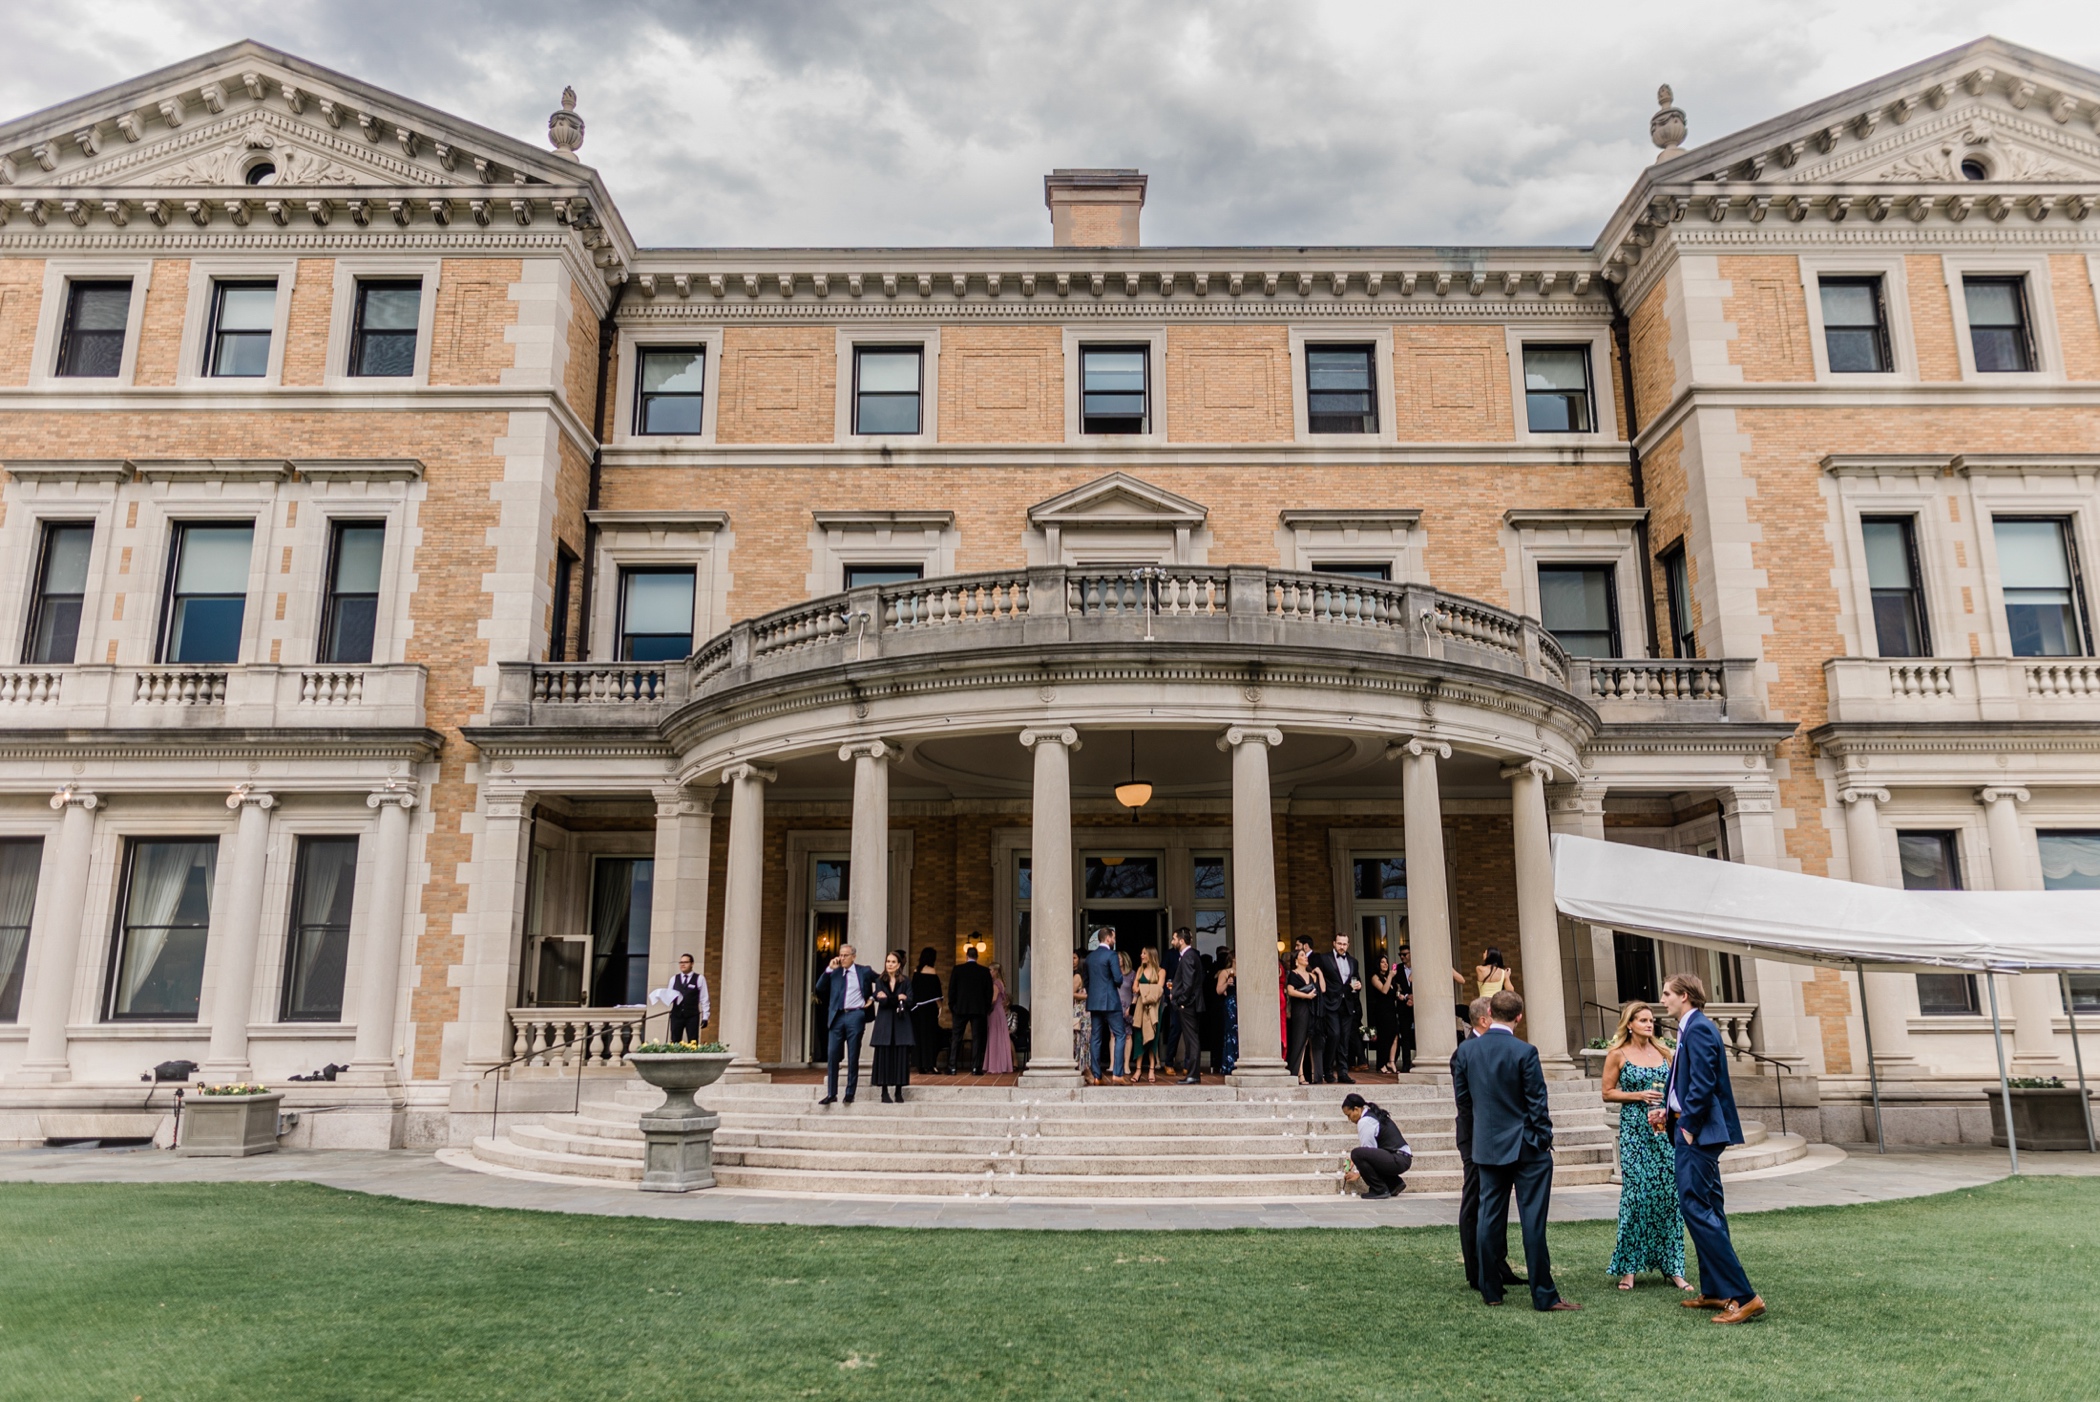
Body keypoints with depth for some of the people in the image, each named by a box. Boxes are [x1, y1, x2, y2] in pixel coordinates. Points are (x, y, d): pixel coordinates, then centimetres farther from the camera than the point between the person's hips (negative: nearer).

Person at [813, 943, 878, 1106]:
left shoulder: (864, 971, 5)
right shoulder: (834, 972, 11)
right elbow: (819, 989, 1)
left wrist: (872, 997, 4)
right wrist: (829, 969, -5)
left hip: (855, 1016, -2)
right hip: (836, 1017, 2)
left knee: (853, 1057, 1)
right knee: (832, 1055, -2)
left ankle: (850, 1093, 8)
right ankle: (831, 1094, 3)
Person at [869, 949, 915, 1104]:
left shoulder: (906, 982, 7)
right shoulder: (880, 981, 7)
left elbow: (909, 1002, -6)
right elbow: (880, 999, -9)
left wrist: (888, 999, -17)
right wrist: (898, 998, -21)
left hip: (901, 1024, 0)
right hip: (884, 1024, 0)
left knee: (900, 1057, -3)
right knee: (884, 1057, -4)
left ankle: (899, 1092, 2)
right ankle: (884, 1092, 1)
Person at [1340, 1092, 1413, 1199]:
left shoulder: (1365, 1122, -11)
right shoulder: (1374, 1115, 18)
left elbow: (1368, 1150, -10)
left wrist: (1358, 1173, -1)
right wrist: (1355, 1160, 20)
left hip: (1397, 1160, -11)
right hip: (1403, 1159, 11)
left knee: (1356, 1153, -23)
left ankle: (1379, 1190, -9)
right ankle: (1394, 1184, 17)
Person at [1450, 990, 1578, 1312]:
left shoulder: (1466, 1051, -2)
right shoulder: (1524, 1052, -15)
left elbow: (1461, 1094, 7)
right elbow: (1537, 1102, -12)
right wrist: (1545, 1139, -1)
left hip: (1487, 1146, 4)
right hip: (1525, 1146, -4)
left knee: (1490, 1218, 10)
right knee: (1533, 1221, 0)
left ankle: (1490, 1290, 17)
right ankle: (1543, 1295, 3)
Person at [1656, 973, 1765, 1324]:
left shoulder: (1698, 1029, -15)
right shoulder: (1692, 1028, 16)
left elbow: (1703, 1084, -22)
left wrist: (1689, 1126, -18)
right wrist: (1667, 1110, 9)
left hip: (1698, 1132, -11)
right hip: (1692, 1129, 11)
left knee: (1696, 1209, -11)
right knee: (1706, 1209, 14)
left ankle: (1742, 1296, -11)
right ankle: (1714, 1291, 22)